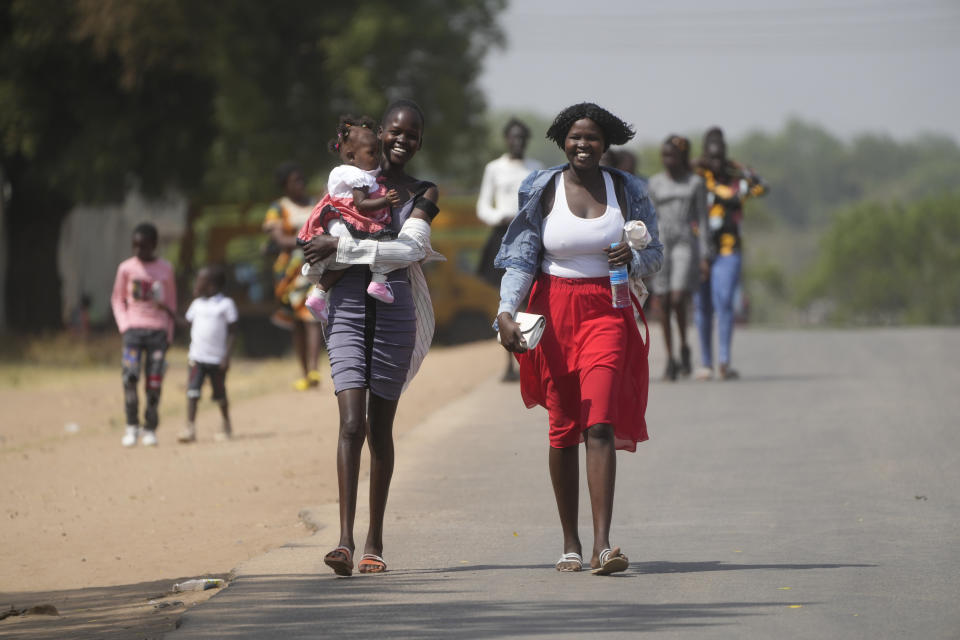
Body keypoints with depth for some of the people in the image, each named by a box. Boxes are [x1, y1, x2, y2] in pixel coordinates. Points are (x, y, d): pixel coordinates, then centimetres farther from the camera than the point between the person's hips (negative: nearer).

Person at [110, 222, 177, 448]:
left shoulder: (166, 269, 7)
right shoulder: (126, 268, 5)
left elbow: (171, 302, 14)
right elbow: (117, 299, 13)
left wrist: (169, 333, 8)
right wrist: (124, 324, -1)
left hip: (158, 330, 1)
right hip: (134, 328, -1)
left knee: (154, 382, -4)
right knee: (130, 377, -14)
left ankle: (150, 429, 5)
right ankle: (132, 427, -6)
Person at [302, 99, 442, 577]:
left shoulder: (423, 195, 6)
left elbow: (409, 250, -10)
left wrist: (343, 247, -15)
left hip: (395, 311, 0)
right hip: (348, 309, 0)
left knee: (380, 427, 6)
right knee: (352, 423, -13)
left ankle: (374, 542, 15)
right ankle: (345, 541, -19)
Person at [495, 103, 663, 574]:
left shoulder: (626, 190, 4)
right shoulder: (542, 191, 1)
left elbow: (654, 253, 12)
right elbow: (520, 257, -2)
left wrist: (632, 258, -11)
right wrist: (506, 312, -16)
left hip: (607, 313, -1)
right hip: (555, 310, 1)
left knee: (600, 425, -15)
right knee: (563, 428, 5)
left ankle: (602, 545, -22)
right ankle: (570, 544, 16)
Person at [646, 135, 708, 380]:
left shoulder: (695, 183, 4)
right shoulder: (655, 183, 9)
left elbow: (702, 219, 3)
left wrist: (704, 253, -4)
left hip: (685, 245, -2)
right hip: (660, 246, 2)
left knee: (678, 299, -16)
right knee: (663, 303, -2)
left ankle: (684, 348, 6)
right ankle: (670, 358, 5)